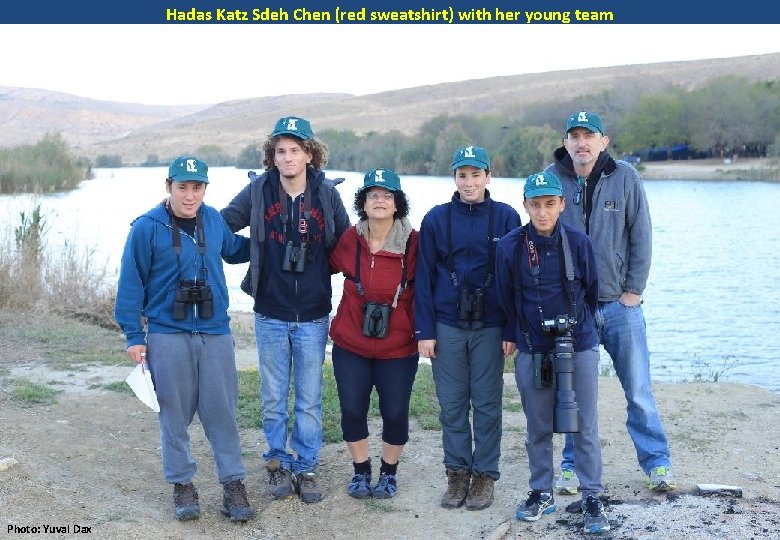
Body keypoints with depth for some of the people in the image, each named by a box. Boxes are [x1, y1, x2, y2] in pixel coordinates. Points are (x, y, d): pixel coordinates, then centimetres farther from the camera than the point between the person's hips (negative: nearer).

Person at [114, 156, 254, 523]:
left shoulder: (214, 220, 4)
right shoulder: (147, 228, -8)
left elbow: (234, 249, 26)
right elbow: (131, 283, -4)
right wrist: (133, 336, -5)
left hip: (215, 332, 3)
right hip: (167, 336, -3)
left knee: (222, 411, 5)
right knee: (174, 414, 6)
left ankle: (233, 483, 15)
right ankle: (182, 484, 21)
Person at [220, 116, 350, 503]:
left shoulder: (327, 194, -4)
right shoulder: (258, 191, -4)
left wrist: (321, 274, 2)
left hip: (313, 315, 0)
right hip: (270, 315, 0)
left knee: (309, 399, 9)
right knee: (273, 398, 10)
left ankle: (306, 468, 23)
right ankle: (278, 464, 26)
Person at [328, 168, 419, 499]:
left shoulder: (413, 243, -9)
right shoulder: (350, 240, -4)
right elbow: (327, 267, 14)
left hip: (398, 347, -1)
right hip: (351, 344, 2)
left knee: (394, 413, 6)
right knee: (352, 411, 7)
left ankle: (389, 473, 30)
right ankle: (361, 471, 29)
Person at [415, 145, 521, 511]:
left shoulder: (506, 217, 0)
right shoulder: (436, 219, 2)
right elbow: (423, 277, 2)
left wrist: (512, 330, -4)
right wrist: (424, 331, -2)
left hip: (490, 327, -1)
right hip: (447, 326, 1)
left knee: (487, 404, 6)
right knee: (452, 405, 7)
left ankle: (485, 476, 18)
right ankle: (457, 474, 20)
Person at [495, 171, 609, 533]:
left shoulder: (578, 242, -7)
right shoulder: (510, 247, -7)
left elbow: (591, 291, 8)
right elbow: (506, 300, 6)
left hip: (579, 347, -1)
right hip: (532, 351, 1)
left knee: (585, 427, 3)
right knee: (538, 429, 12)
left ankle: (592, 498, 16)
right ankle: (541, 493, 27)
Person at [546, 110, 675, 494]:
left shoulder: (625, 177, -2)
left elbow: (641, 236, 0)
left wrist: (633, 290, -3)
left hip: (620, 304, 0)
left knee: (639, 390, 6)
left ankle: (656, 461, 20)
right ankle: (574, 464, 22)